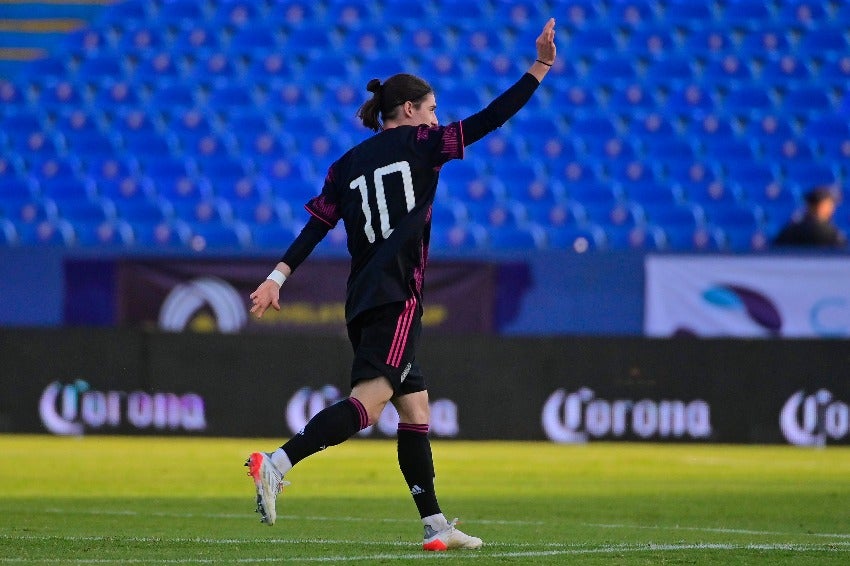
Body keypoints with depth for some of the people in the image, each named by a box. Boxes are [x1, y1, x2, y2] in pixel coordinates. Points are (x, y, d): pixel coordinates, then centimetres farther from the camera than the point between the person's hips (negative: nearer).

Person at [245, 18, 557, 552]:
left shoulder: (347, 165, 17)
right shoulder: (419, 143, 2)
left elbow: (314, 227, 8)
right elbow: (488, 120, -2)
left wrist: (278, 277, 6)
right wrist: (540, 68, 2)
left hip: (362, 303, 8)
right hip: (398, 297, -8)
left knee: (415, 408, 11)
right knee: (369, 401, -18)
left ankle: (436, 526, 10)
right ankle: (276, 464, -35)